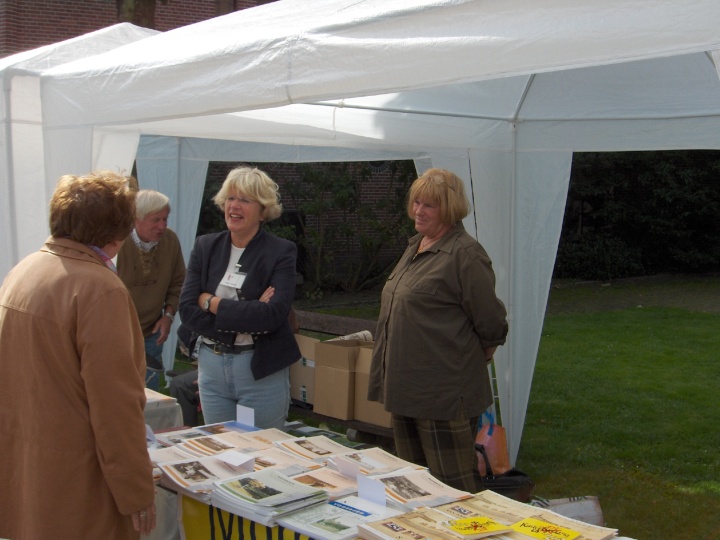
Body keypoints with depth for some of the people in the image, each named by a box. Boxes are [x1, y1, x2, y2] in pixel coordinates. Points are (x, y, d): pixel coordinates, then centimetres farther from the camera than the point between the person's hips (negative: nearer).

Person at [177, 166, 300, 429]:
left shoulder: (281, 252, -8)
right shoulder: (205, 246, 3)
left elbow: (273, 314, -20)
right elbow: (186, 309, -7)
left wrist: (212, 303, -14)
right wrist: (248, 316, -16)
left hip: (262, 371, -3)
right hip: (211, 366, 4)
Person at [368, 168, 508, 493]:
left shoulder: (465, 253, -15)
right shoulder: (415, 247, 13)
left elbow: (491, 325, -13)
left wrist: (472, 359, 1)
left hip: (443, 393, -9)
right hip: (406, 387, 9)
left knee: (454, 485, 0)